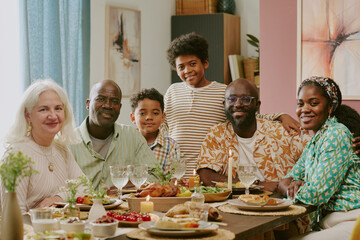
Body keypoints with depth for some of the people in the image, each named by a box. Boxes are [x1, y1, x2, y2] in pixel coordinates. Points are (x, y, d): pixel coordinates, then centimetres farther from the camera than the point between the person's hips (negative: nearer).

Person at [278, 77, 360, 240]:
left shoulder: (336, 134, -12)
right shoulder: (314, 141, 16)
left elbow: (317, 194, -17)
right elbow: (286, 181, 18)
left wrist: (292, 189, 2)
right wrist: (292, 186, -5)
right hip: (329, 223, 8)